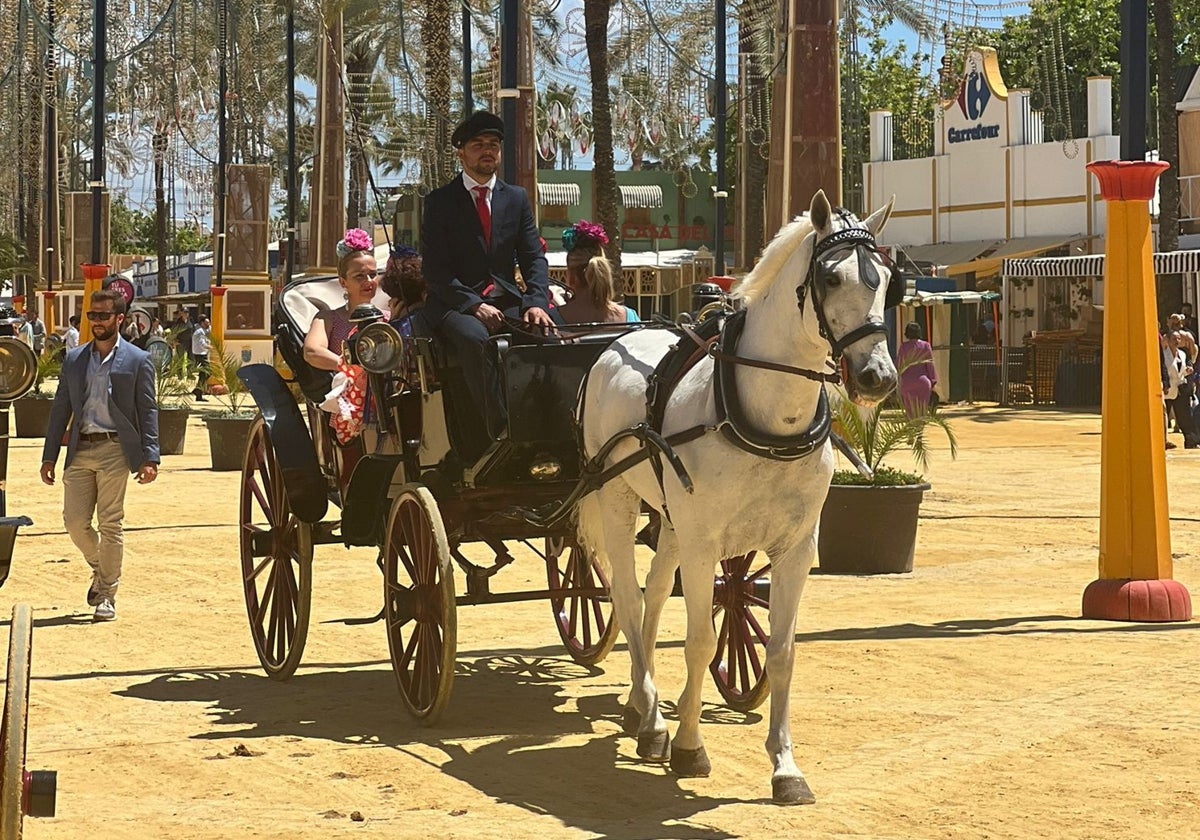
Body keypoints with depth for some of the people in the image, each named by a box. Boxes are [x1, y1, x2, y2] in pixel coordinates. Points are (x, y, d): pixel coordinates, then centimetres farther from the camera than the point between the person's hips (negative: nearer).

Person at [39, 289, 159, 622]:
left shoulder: (137, 361, 3)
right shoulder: (73, 360, 13)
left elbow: (148, 411, 0)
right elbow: (61, 409, 14)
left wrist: (150, 458, -8)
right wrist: (49, 456, 9)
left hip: (114, 449, -4)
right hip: (79, 451, 4)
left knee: (110, 525, -3)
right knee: (75, 521, 0)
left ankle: (106, 595, 6)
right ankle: (101, 569, 27)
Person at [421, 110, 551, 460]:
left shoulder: (517, 199, 15)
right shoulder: (439, 201, 4)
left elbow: (534, 258, 9)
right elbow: (435, 270, -4)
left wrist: (536, 302, -12)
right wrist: (474, 305, -19)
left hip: (507, 301, 4)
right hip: (456, 306, -4)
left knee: (545, 334, -29)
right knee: (475, 339, -38)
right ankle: (502, 433, -40)